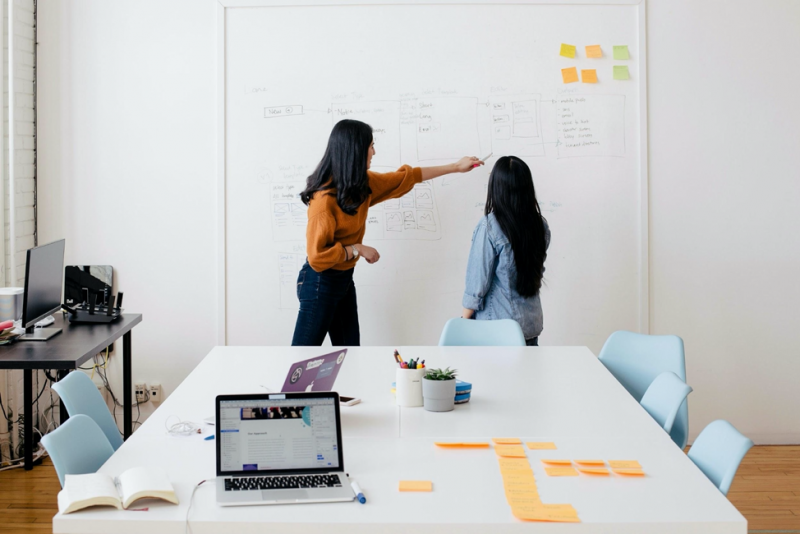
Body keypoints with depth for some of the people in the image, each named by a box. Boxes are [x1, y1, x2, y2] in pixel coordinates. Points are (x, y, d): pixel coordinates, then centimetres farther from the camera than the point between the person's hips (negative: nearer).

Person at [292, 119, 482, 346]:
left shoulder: (362, 184, 2)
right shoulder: (325, 199, -25)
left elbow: (405, 177, 15)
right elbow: (317, 255, -26)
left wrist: (455, 167, 20)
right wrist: (358, 249, -18)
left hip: (344, 279, 9)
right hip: (320, 282, -9)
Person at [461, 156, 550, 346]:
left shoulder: (489, 227, -18)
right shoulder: (541, 225, -3)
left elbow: (477, 282, -13)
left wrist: (463, 322, -2)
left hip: (496, 329, -5)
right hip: (531, 325, 5)